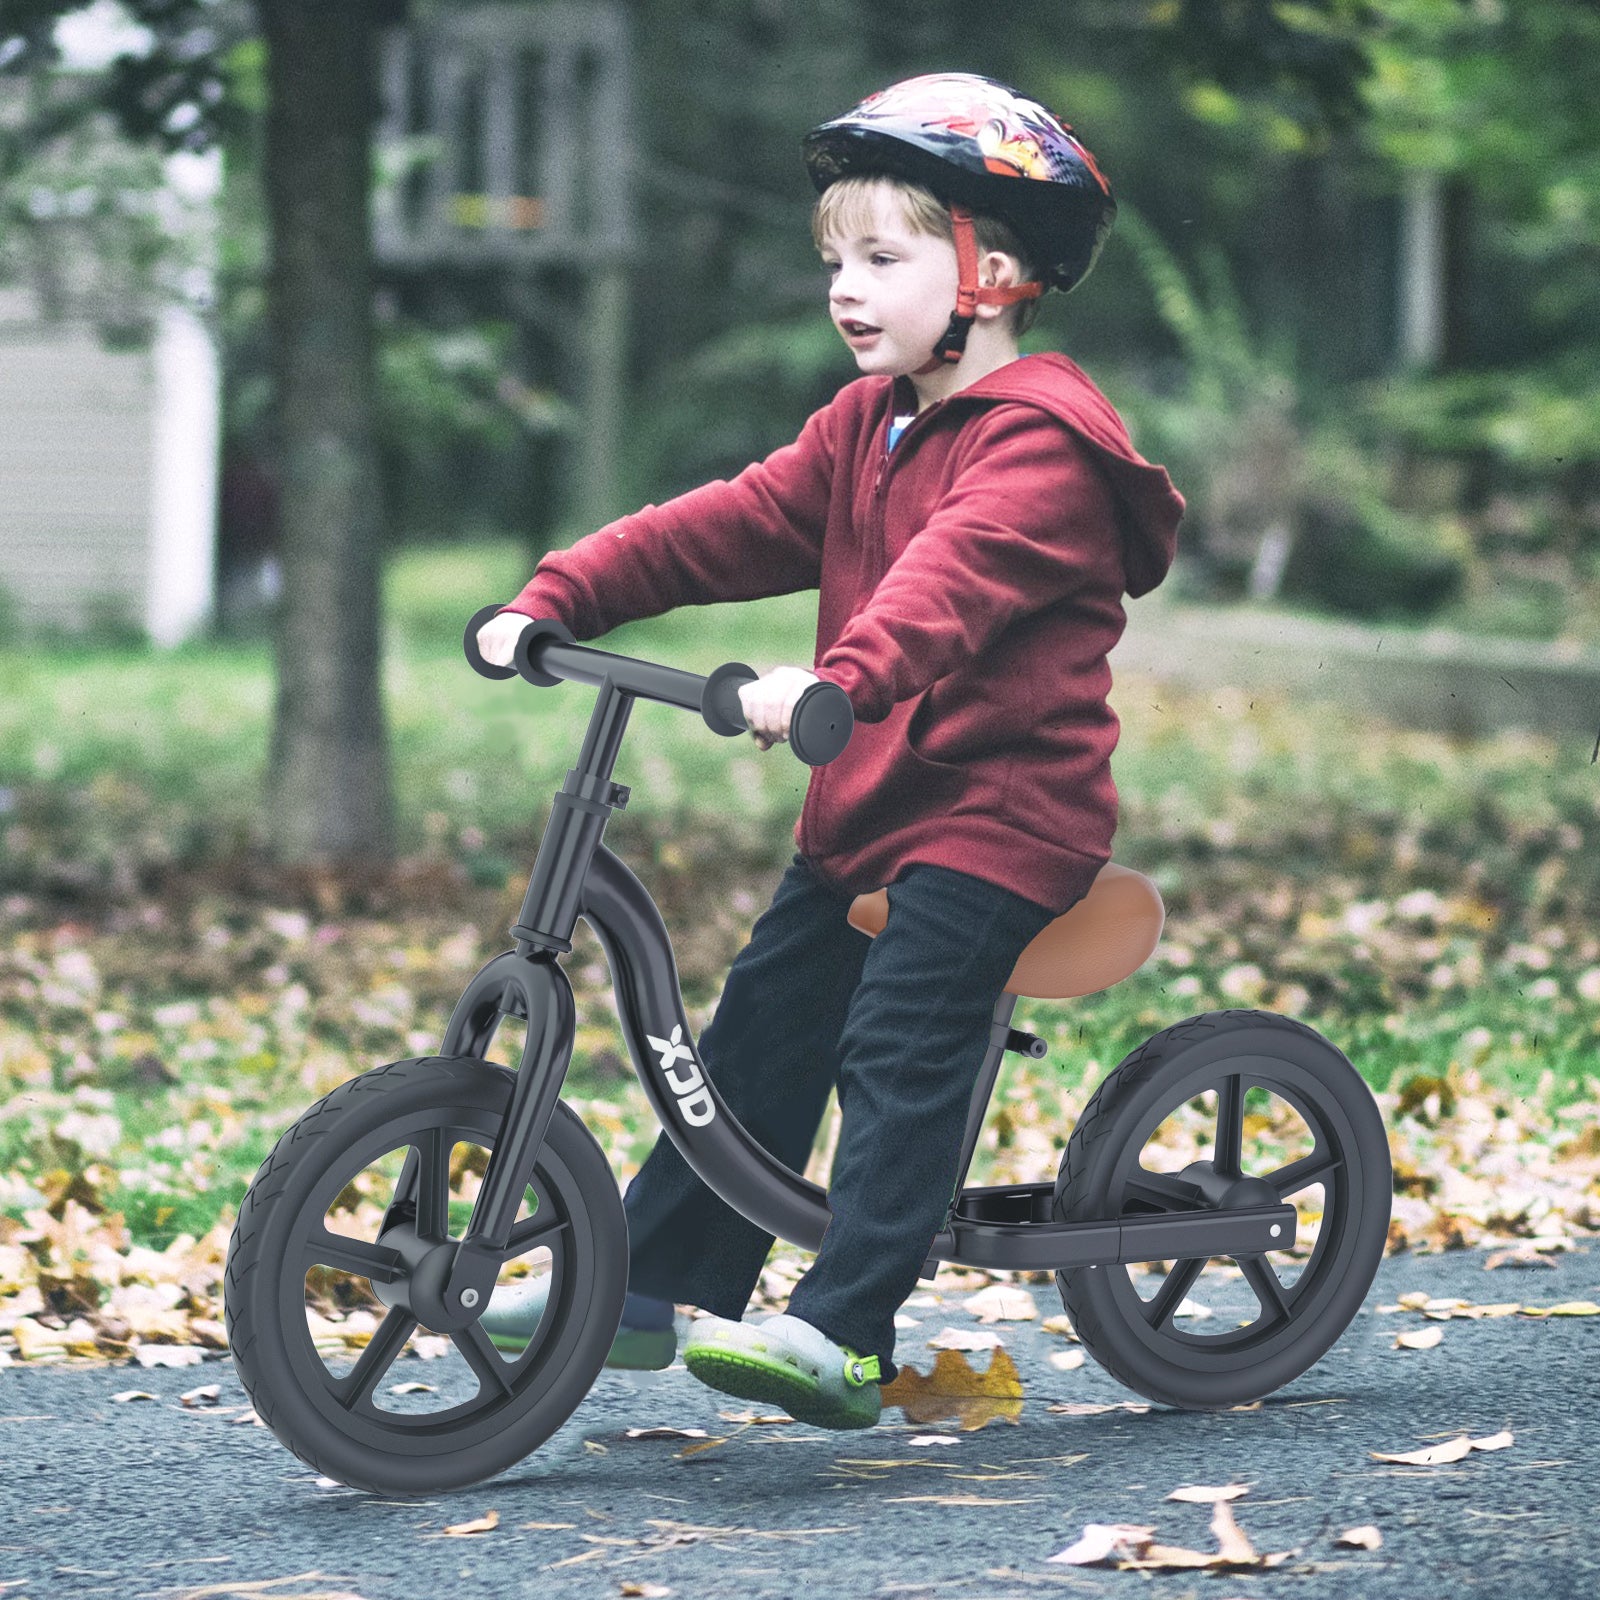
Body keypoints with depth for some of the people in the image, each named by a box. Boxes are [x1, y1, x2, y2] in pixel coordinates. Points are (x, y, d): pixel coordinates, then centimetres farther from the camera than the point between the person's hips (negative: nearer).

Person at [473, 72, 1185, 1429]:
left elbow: (957, 574, -34)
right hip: (872, 801, 9)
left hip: (1000, 807, -9)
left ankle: (845, 1335, -23)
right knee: (761, 1023, 10)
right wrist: (558, 599, 1)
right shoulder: (872, 424, 14)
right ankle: (653, 1282, 18)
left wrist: (840, 680, -51)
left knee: (898, 1045, -20)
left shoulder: (1039, 440, -16)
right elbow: (735, 525, 11)